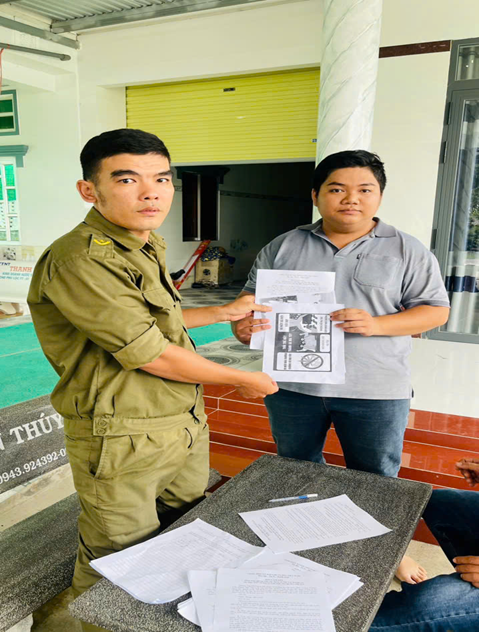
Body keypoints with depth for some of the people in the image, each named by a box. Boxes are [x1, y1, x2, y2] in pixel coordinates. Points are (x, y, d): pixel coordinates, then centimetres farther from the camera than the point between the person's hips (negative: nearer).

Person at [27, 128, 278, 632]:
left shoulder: (146, 247, 7)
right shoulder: (82, 260, -25)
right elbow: (152, 356, -24)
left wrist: (225, 312, 22)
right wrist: (244, 380, -10)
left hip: (185, 426, 9)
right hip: (123, 443, -9)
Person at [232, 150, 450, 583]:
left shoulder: (407, 251, 0)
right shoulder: (283, 248, 5)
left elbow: (436, 309, -2)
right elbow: (252, 297, 9)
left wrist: (376, 324, -18)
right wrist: (244, 324, -15)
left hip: (375, 392, -2)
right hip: (294, 385, 2)